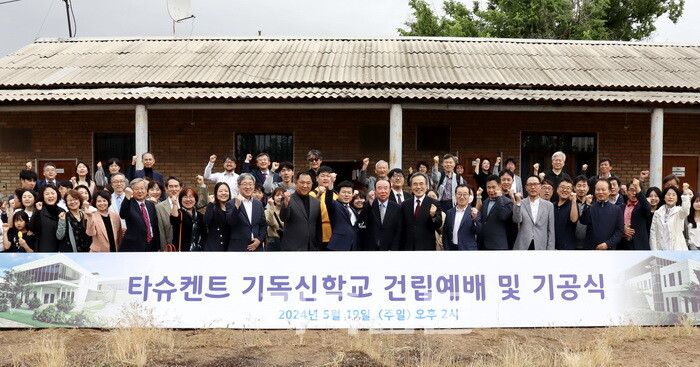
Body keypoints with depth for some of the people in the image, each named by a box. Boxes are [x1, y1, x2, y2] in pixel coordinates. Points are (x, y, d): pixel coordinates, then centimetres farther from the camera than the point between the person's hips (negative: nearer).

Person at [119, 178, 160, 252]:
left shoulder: (151, 205, 12)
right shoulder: (129, 204, -5)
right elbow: (123, 215, -28)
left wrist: (157, 247, 11)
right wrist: (127, 197, -40)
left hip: (150, 247, 5)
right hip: (132, 248, -5)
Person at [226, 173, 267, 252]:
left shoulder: (259, 204, 13)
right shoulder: (231, 204, -1)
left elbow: (264, 225, 13)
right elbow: (230, 222, -14)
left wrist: (260, 239, -2)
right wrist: (236, 206, -24)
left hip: (256, 247, 4)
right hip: (238, 248, -4)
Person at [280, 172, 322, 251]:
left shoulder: (316, 202, 11)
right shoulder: (289, 199, -4)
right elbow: (283, 218, -18)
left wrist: (318, 246, 12)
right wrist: (286, 203, -35)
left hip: (312, 247, 5)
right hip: (292, 248, -5)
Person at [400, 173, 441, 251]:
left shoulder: (434, 203, -2)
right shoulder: (405, 205, 8)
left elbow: (438, 226, -6)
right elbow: (402, 229, 10)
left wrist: (433, 216, -26)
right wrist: (401, 248, 6)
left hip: (427, 247, -3)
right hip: (408, 247, 3)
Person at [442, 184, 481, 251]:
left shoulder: (474, 212, -2)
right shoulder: (450, 212, 9)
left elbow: (477, 231, -10)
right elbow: (445, 234, 11)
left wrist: (474, 218, -24)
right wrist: (446, 249, 2)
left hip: (468, 249, -4)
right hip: (451, 248, 4)